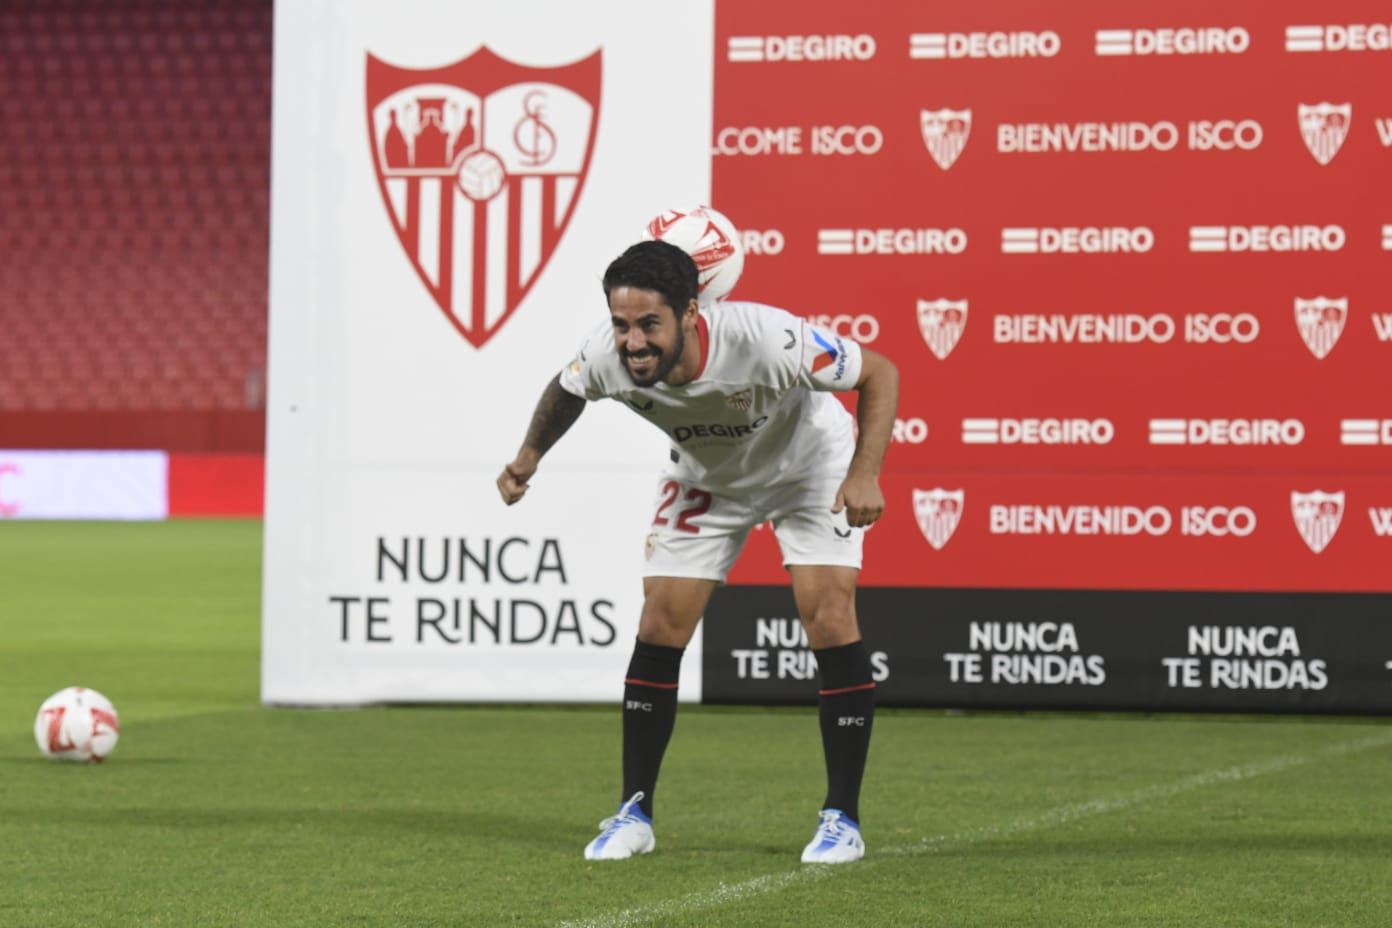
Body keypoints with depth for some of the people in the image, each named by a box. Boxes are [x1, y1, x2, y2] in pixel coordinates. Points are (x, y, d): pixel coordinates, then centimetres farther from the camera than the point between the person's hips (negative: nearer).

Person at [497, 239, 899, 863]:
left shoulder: (765, 338, -41)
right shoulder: (605, 358, -29)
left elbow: (879, 373, -27)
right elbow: (566, 390, -1)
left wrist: (865, 475, -35)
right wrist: (529, 456, -12)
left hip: (809, 466, -3)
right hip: (705, 478, 3)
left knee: (830, 625, -15)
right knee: (659, 632, -5)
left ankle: (842, 817, -3)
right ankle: (635, 813, 9)